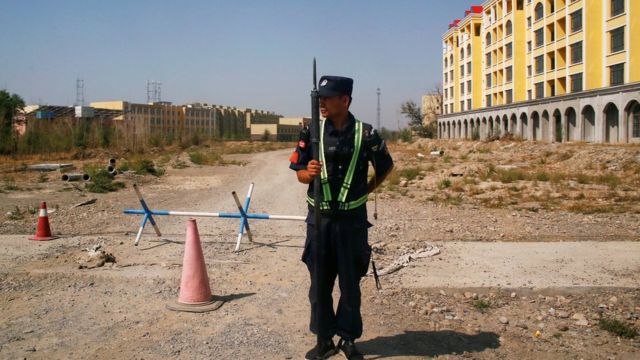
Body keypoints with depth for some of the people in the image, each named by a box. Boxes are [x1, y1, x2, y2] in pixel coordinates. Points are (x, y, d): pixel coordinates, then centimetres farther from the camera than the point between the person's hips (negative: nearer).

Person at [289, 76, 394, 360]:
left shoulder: (366, 135, -5)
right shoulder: (312, 133, -1)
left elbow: (385, 166, 10)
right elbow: (299, 173, 2)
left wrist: (364, 190, 4)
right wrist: (310, 173, -19)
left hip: (352, 219, -1)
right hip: (320, 218, 2)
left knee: (350, 283, 9)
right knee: (320, 283, 9)